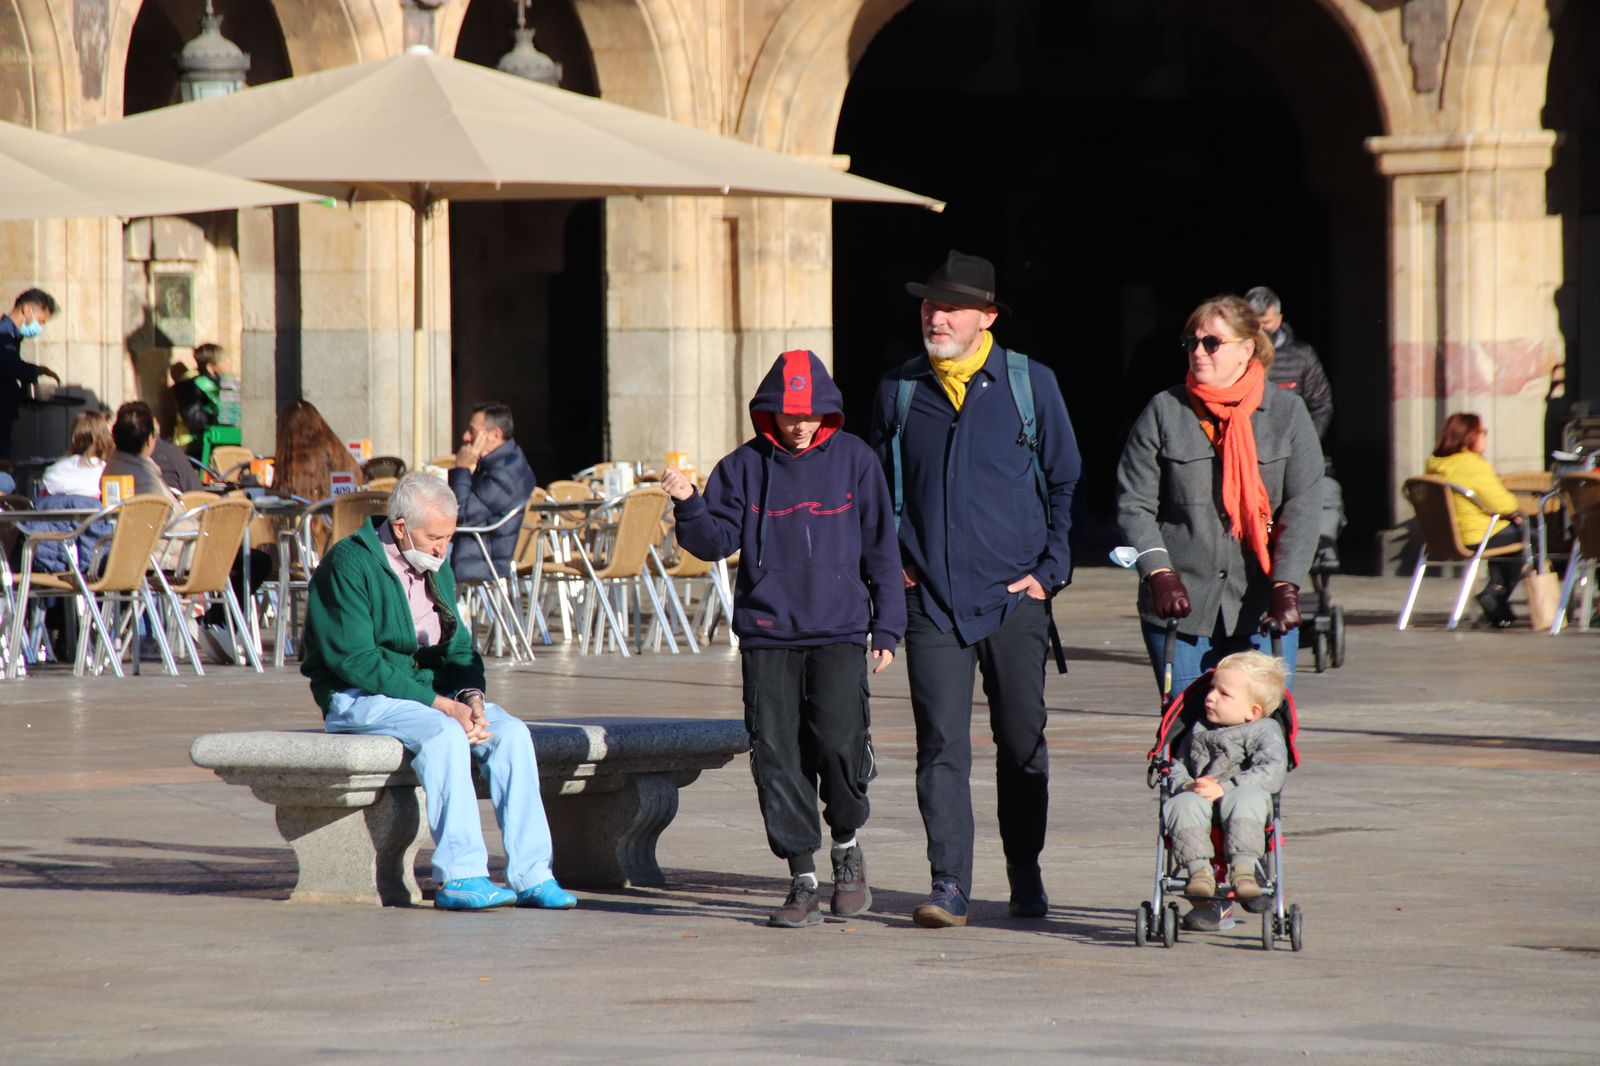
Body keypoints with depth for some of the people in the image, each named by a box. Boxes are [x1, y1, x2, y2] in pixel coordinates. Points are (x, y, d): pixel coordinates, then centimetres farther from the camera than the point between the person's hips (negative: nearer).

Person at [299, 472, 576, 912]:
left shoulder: (435, 567, 11)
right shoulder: (349, 564, -14)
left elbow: (458, 649, 14)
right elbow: (356, 661, -20)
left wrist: (470, 697, -10)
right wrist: (441, 705, -23)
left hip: (429, 692, 7)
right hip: (359, 698, -7)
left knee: (510, 732, -16)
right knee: (444, 733, -34)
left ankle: (530, 875, -19)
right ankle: (460, 876, -34)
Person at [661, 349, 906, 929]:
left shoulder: (853, 461, 4)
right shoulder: (746, 466, 7)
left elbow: (881, 549, 8)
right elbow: (718, 539, 4)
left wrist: (888, 627, 4)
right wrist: (689, 505, -15)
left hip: (838, 632, -2)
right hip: (766, 634, 2)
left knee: (838, 740, -17)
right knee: (777, 754, -3)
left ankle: (847, 845, 10)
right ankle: (803, 878, 7)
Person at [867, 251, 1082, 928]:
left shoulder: (1030, 384, 1)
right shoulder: (898, 391, 7)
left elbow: (1066, 484, 9)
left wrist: (1050, 570, 1)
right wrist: (892, 562, 7)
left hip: (1015, 596, -1)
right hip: (931, 599, 1)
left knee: (1022, 745, 7)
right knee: (941, 745, -8)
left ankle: (1026, 880, 21)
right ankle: (949, 886, -9)